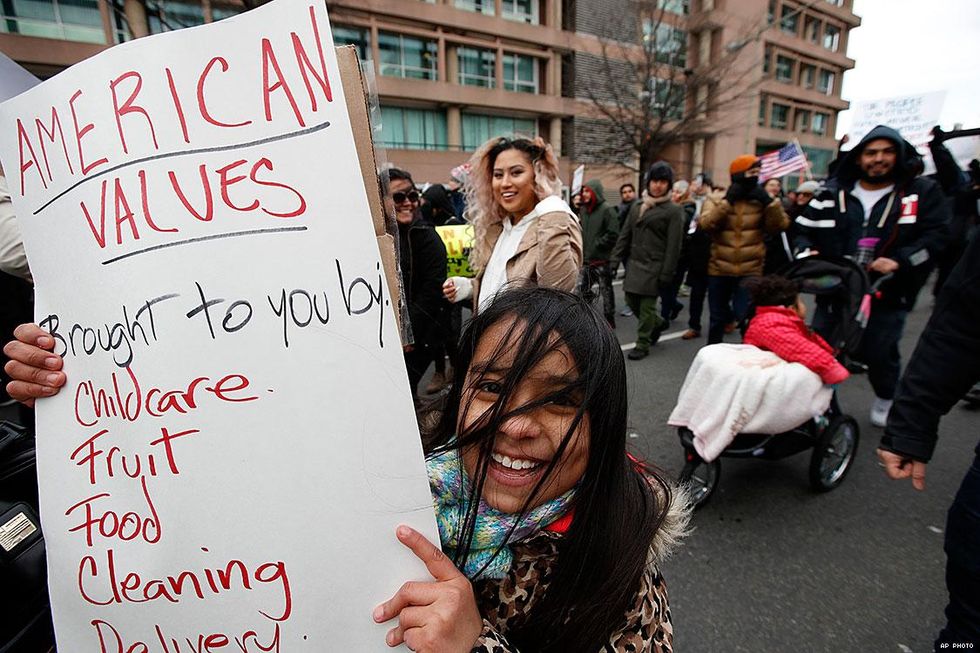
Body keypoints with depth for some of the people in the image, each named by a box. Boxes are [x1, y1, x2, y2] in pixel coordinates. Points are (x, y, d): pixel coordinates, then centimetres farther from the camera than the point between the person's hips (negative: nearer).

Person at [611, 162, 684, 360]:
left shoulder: (673, 211, -4)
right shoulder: (638, 206, 13)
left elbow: (674, 245, -9)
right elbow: (625, 235, 12)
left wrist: (666, 273, -14)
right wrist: (615, 259, 5)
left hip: (654, 266, -6)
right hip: (635, 263, 6)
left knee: (647, 306, -2)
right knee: (631, 299, 10)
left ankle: (643, 345, 13)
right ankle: (658, 323, 36)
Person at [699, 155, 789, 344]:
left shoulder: (761, 200, 3)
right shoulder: (716, 198, -1)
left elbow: (780, 225, -5)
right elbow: (705, 224, -17)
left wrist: (769, 201, -15)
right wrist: (727, 201, -21)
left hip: (750, 271, 0)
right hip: (719, 269, 0)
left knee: (747, 317, -5)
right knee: (717, 317, 14)